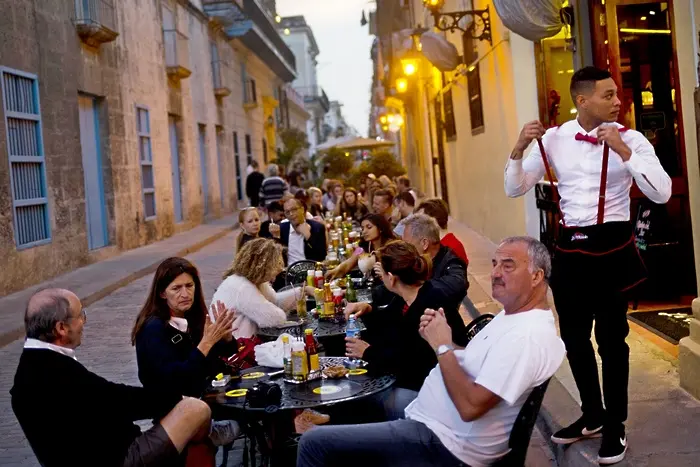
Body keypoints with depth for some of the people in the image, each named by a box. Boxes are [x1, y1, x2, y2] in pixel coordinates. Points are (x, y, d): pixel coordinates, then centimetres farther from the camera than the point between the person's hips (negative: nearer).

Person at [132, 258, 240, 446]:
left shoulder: (194, 316, 3)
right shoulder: (154, 329, -18)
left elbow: (229, 352, 8)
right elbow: (175, 380, -27)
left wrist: (225, 335, -15)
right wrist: (207, 342, -29)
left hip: (204, 394, 7)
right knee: (236, 425, -22)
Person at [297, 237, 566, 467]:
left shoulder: (526, 336, -23)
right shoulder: (512, 315, 10)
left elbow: (470, 406, -29)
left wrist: (442, 346, -19)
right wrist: (439, 341, -3)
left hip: (443, 442, -10)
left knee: (314, 443, -11)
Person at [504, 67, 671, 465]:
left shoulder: (630, 138, -7)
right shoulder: (554, 138, 2)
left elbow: (662, 194, -18)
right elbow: (515, 189, 5)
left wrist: (623, 151, -26)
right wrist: (520, 148, -11)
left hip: (613, 245, -4)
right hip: (570, 246, 4)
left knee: (612, 338, 5)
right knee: (574, 337, 16)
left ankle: (615, 425, 24)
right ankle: (592, 415, 37)